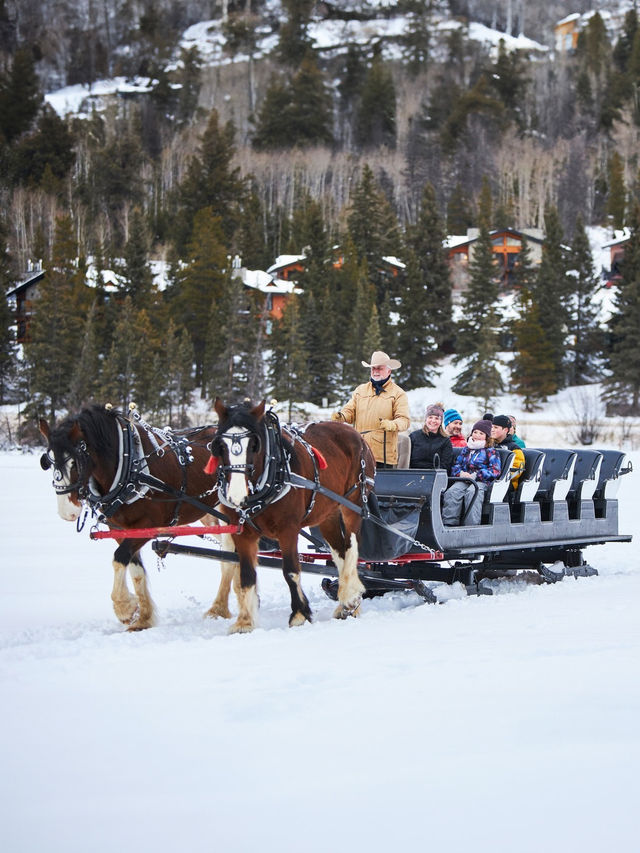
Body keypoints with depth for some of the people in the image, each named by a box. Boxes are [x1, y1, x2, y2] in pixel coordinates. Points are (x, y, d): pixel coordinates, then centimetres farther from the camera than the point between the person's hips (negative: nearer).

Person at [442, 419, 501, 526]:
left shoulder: (490, 452, 12)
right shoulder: (465, 450, 27)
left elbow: (495, 470, 0)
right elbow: (456, 466, 22)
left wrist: (475, 476, -11)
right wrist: (460, 473, -4)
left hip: (481, 481, -4)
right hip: (463, 480, 4)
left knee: (471, 492, -38)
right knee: (452, 492, -30)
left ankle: (472, 525, -45)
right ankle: (448, 523, -37)